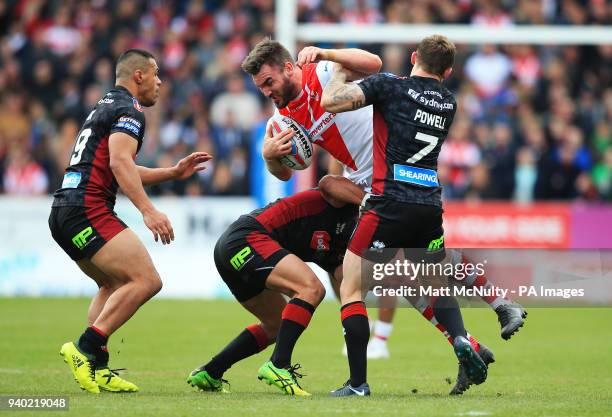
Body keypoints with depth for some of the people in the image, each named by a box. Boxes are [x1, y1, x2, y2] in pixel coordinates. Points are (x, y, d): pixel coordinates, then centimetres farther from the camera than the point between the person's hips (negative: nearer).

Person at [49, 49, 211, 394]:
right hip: (87, 210, -11)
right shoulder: (128, 111, -4)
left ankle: (96, 368, 9)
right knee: (147, 281, -15)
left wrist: (174, 173, 29)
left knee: (116, 284, 23)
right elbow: (120, 162, -21)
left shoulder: (107, 107, 27)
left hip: (63, 214, 11)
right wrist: (148, 210, -29)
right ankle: (86, 349, -19)